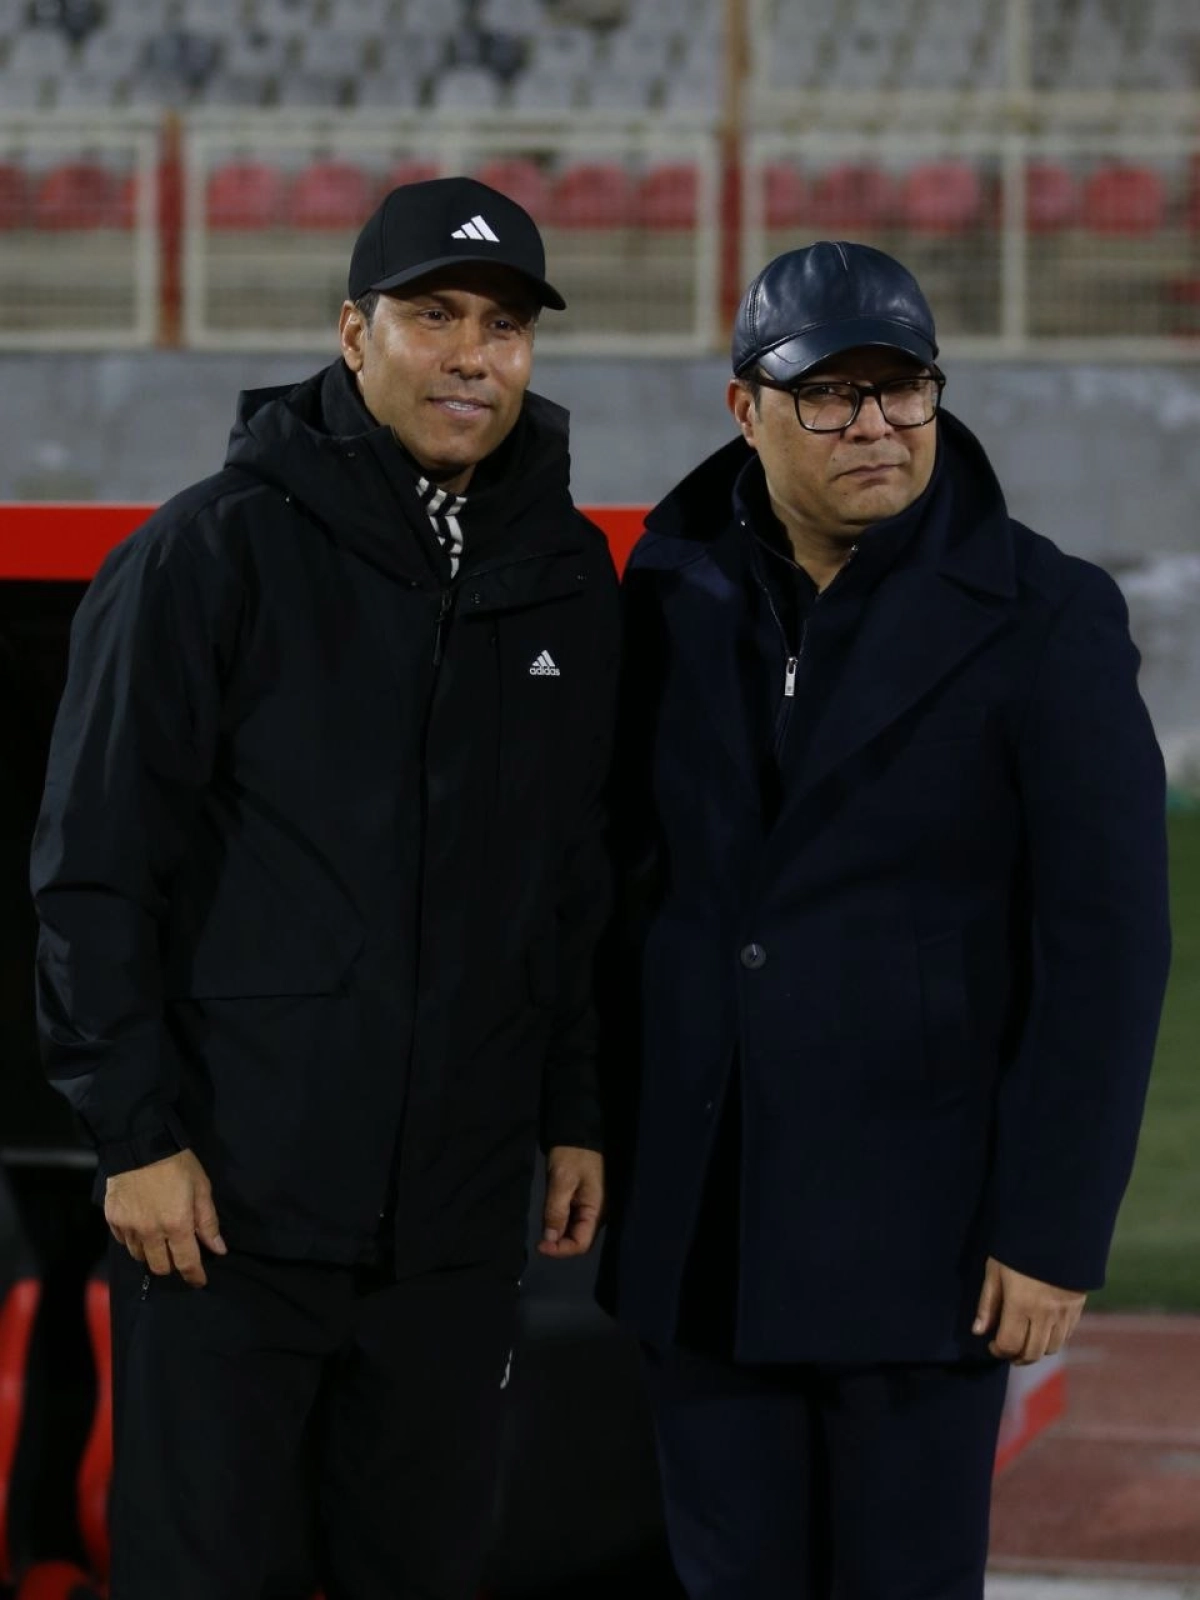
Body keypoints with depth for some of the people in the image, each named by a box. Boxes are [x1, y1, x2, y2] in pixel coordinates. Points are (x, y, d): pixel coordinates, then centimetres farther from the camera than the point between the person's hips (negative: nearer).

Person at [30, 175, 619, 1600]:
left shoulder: (567, 579, 10)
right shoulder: (215, 551, -6)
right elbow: (95, 866, -7)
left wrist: (575, 1112, 15)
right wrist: (139, 1133, -11)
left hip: (455, 1211, 5)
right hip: (227, 1197, -5)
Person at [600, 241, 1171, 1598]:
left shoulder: (1043, 616, -8)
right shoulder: (675, 595, 5)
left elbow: (1105, 941, -10)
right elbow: (630, 875, 11)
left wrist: (1056, 1230, -13)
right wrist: (597, 1137, 7)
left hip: (919, 1225, -4)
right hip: (700, 1225, 4)